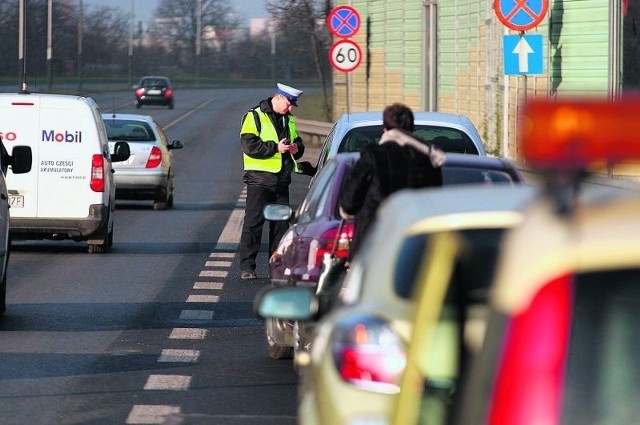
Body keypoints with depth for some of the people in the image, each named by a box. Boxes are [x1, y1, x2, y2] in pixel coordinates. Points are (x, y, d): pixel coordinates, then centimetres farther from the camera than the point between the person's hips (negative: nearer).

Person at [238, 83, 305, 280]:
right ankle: (246, 267, -7)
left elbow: (298, 142, 26)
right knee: (253, 222, -7)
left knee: (280, 222, 7)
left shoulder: (288, 120, 16)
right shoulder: (254, 117, -4)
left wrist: (296, 148, 2)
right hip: (260, 178, -6)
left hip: (281, 180, 6)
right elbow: (249, 145, -15)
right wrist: (276, 147, -19)